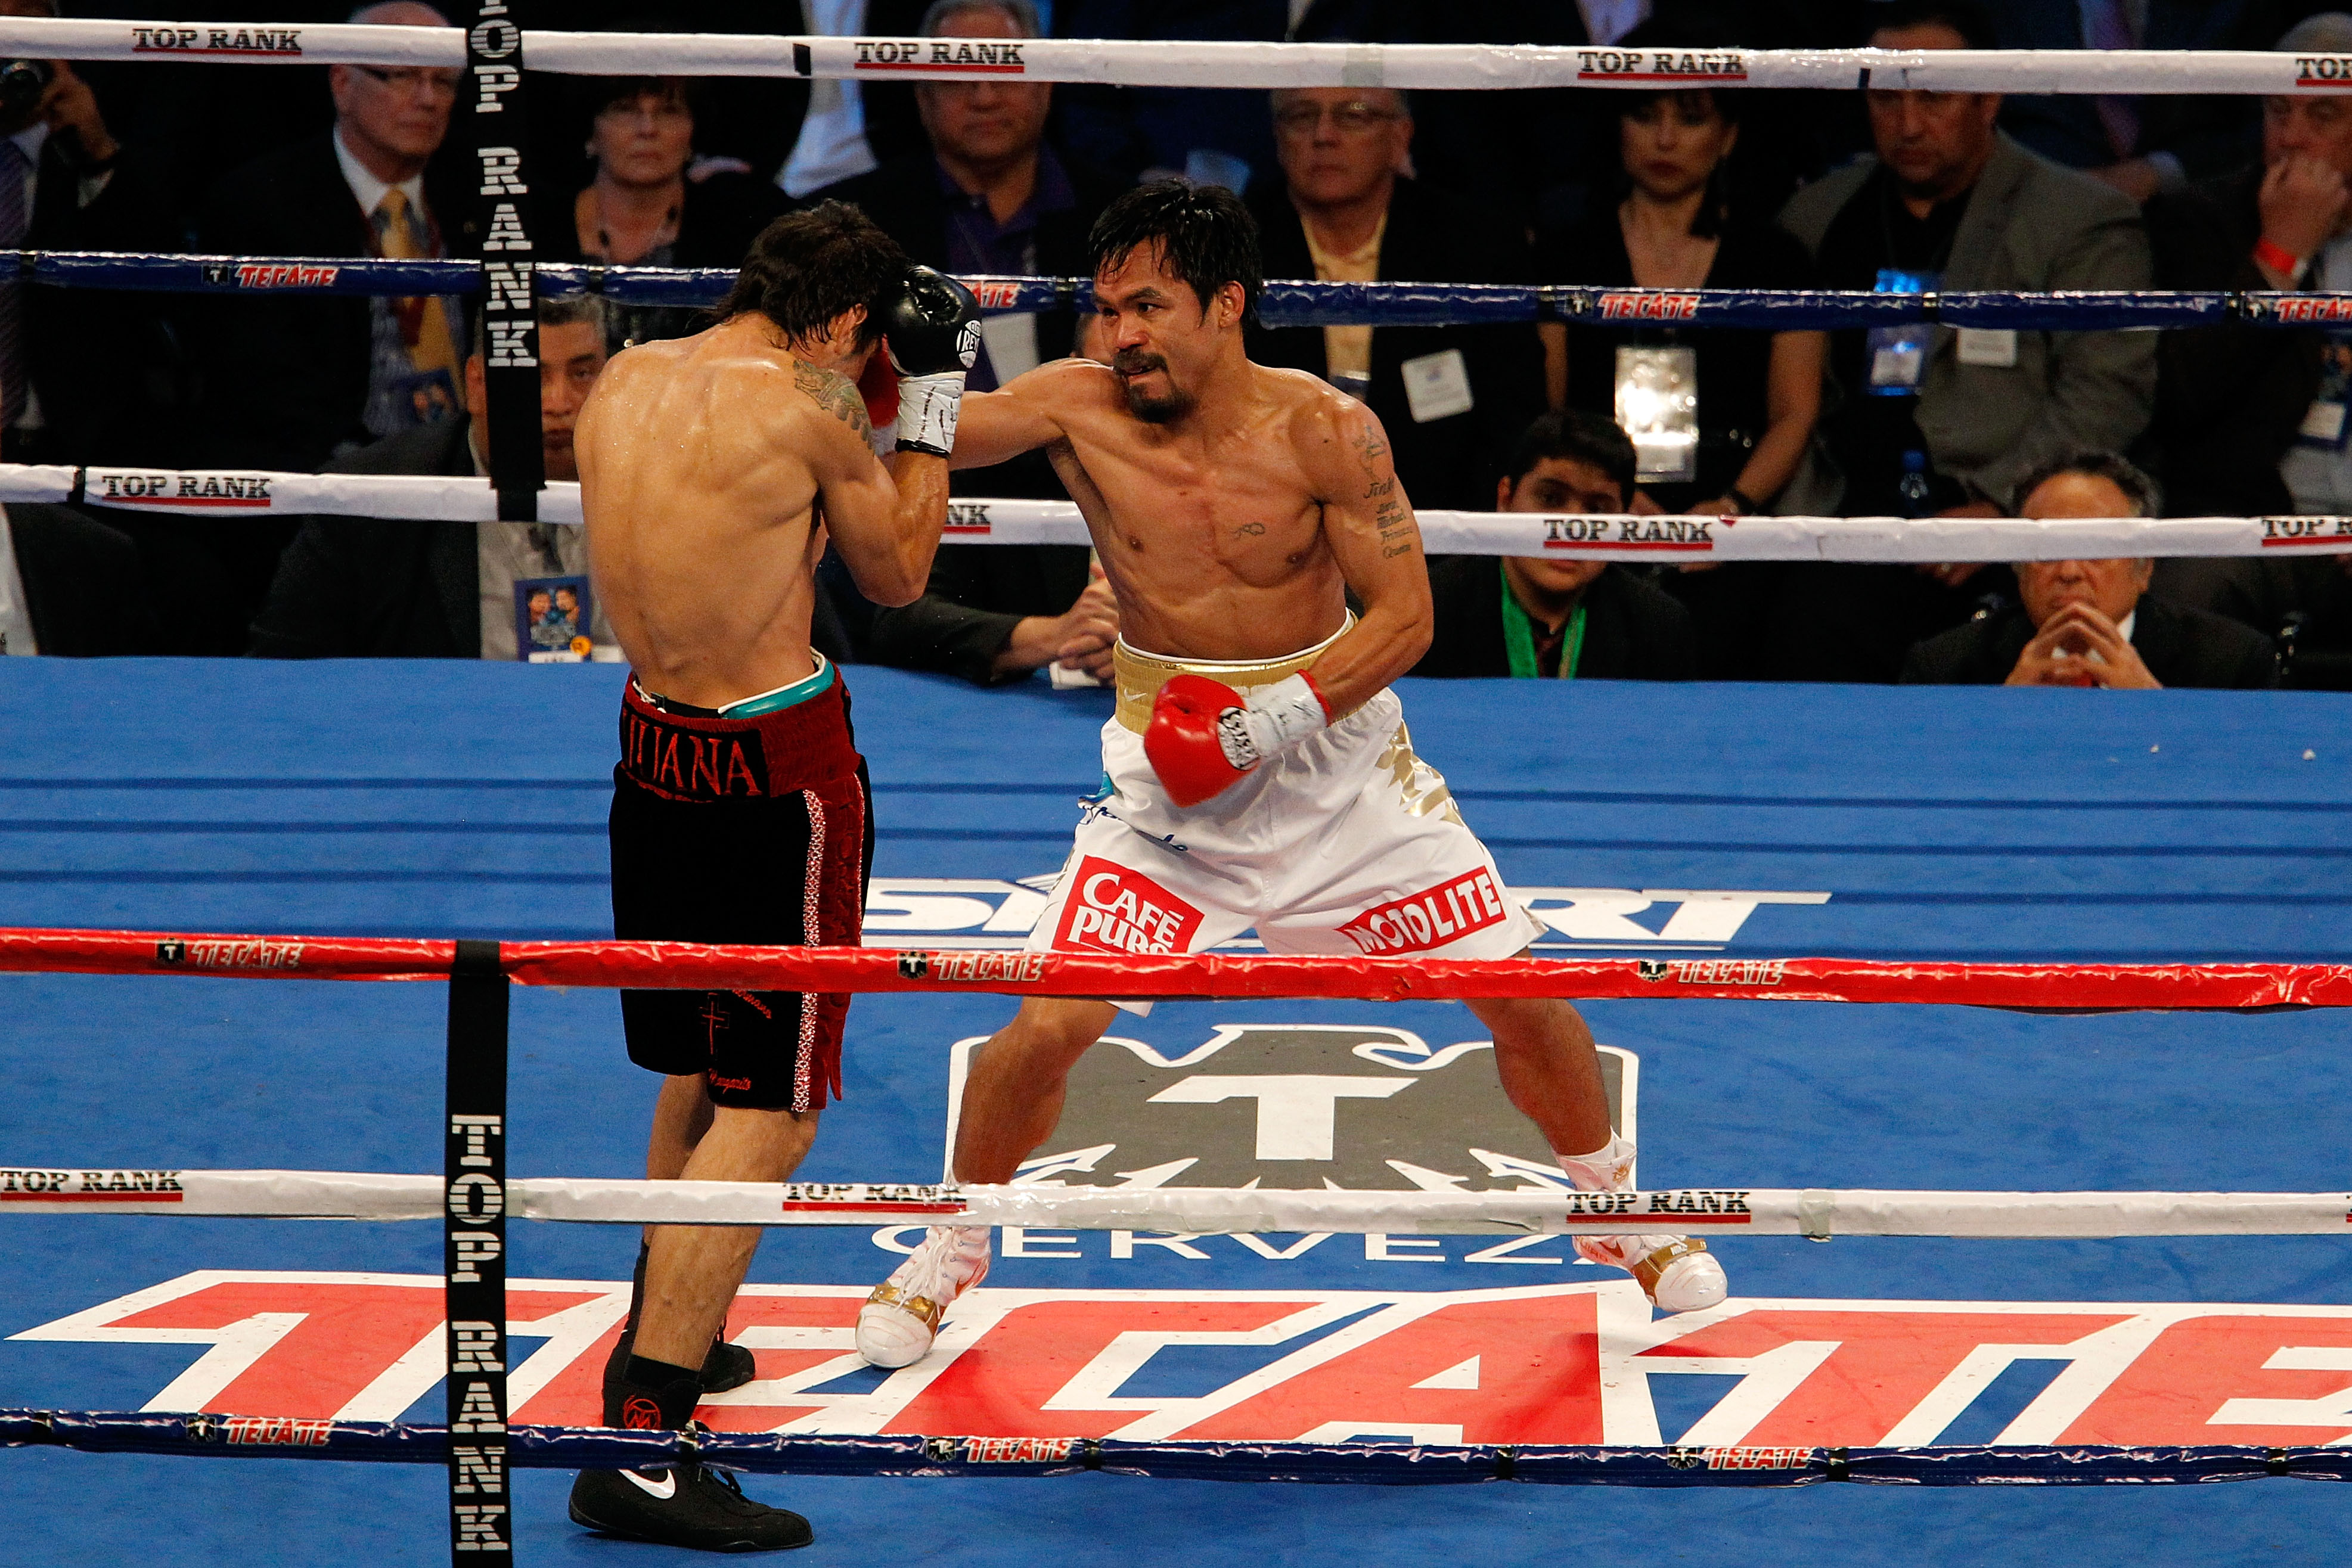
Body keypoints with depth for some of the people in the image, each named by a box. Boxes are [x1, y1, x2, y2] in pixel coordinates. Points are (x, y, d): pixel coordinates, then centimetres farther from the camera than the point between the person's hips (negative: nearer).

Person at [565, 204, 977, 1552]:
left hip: (655, 741, 8)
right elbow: (897, 577, -1)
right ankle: (640, 1442, -12)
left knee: (705, 1067, 27)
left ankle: (667, 1341, 44)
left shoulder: (625, 382, 4)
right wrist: (932, 403, 7)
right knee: (769, 1113, -4)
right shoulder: (804, 413, -16)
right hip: (779, 768, -8)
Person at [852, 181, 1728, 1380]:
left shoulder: (1326, 432, -17)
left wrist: (1285, 717, -26)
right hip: (1169, 776, 0)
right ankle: (951, 1246, 13)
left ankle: (1612, 1204, 31)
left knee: (1521, 994, 5)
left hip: (1334, 753, 0)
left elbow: (1404, 616, -14)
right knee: (1047, 1026, -12)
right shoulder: (1082, 410, -13)